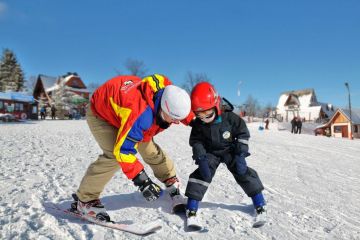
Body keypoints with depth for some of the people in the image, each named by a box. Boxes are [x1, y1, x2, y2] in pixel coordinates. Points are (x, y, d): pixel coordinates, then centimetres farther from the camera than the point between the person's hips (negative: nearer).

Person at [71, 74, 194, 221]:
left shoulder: (167, 90, -24)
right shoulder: (140, 114, -46)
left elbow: (180, 106, 2)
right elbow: (123, 150, -41)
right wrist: (142, 180, -39)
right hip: (100, 114, -7)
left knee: (150, 149, 5)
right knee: (113, 156, -26)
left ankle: (171, 180, 29)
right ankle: (84, 200, -8)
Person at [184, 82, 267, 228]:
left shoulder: (229, 117, -24)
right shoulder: (198, 124, -17)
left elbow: (243, 133, -14)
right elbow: (196, 142, -9)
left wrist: (241, 155, -20)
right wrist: (201, 160, -23)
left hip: (230, 151, -1)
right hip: (211, 153, 1)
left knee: (243, 173, -11)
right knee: (201, 174, -14)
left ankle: (260, 206, 6)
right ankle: (191, 210, -4)